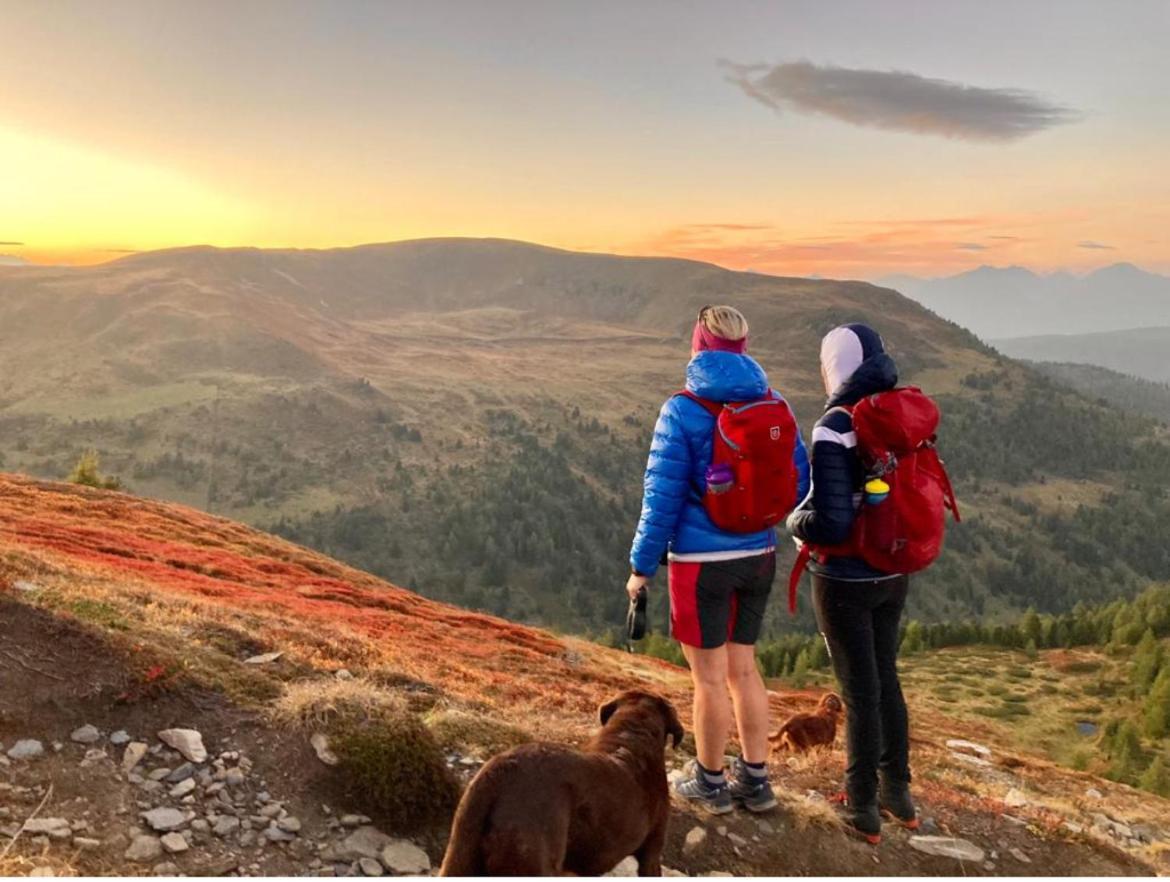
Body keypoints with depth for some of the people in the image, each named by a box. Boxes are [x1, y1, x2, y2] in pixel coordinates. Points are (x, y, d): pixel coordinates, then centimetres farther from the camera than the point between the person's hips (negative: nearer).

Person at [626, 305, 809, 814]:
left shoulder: (682, 412, -13)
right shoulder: (774, 405, 0)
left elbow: (662, 497, -13)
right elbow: (800, 484, 4)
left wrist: (641, 566, -4)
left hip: (702, 562, -5)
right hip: (759, 558, 5)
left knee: (710, 676, 10)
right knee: (743, 667, 20)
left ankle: (711, 783, 27)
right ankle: (755, 780, 30)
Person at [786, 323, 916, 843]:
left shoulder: (833, 429, -23)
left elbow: (830, 523, -26)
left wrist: (795, 521, -6)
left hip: (844, 581, -6)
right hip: (892, 574, 7)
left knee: (860, 689, 6)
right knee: (885, 679, 21)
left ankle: (863, 808, 23)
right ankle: (897, 791, 35)